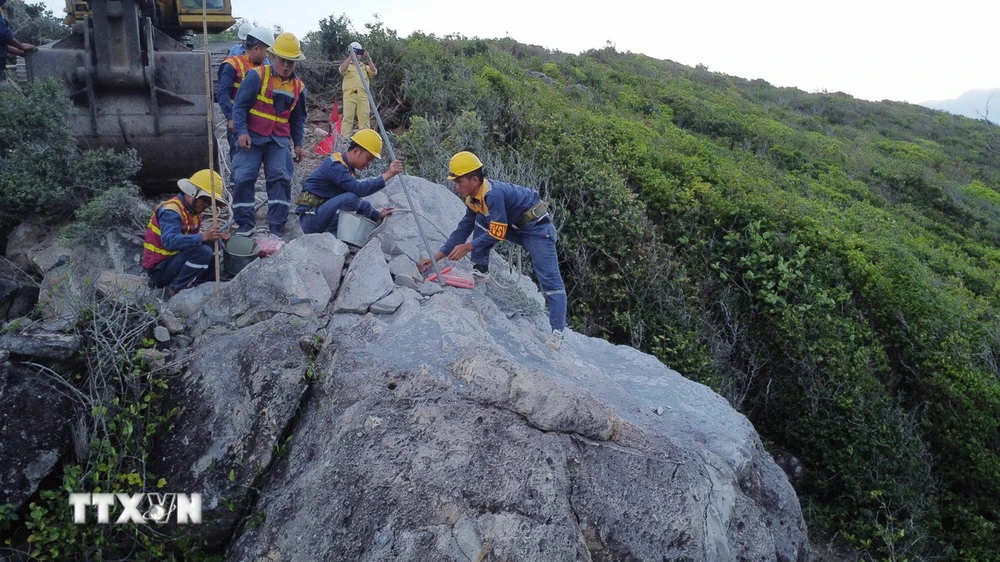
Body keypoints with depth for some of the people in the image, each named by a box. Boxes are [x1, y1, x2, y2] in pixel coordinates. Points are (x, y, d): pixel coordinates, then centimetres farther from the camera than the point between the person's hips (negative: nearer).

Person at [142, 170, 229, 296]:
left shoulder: (193, 209, 7)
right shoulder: (171, 210, -22)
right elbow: (170, 241, -37)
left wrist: (217, 237, -8)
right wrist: (203, 236, -48)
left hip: (175, 259, 9)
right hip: (160, 268, -9)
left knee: (214, 244, 0)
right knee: (203, 252, -29)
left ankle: (194, 284, -6)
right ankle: (176, 289, -13)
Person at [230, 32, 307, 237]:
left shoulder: (298, 87, 9)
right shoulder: (257, 76, -6)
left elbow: (298, 118, 19)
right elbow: (240, 105, -7)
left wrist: (298, 144, 13)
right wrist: (241, 131, -18)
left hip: (279, 140, 3)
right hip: (252, 137, -3)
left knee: (280, 179, -8)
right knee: (243, 178, -8)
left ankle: (276, 227, 0)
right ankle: (244, 224, 5)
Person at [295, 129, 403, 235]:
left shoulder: (347, 167, 12)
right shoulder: (334, 166, -18)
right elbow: (359, 189, -32)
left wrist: (377, 215, 11)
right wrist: (387, 175, -32)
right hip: (310, 217, -10)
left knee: (365, 206, 9)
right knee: (351, 198, -28)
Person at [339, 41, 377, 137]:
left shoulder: (365, 66, 22)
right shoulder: (346, 64, 16)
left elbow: (374, 72, 4)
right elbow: (342, 70, -7)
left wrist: (368, 58, -4)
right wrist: (350, 56, -11)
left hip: (363, 95, 2)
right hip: (349, 95, -2)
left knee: (364, 118, -4)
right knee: (348, 118, -7)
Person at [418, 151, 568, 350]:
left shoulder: (493, 193, -27)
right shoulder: (473, 199, 2)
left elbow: (498, 233, -25)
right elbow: (463, 229, 6)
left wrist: (468, 247, -19)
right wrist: (436, 257, 3)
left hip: (537, 227, -9)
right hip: (515, 227, 9)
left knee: (549, 278, -13)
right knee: (480, 221, -4)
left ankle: (557, 332, -14)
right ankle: (480, 271, 5)